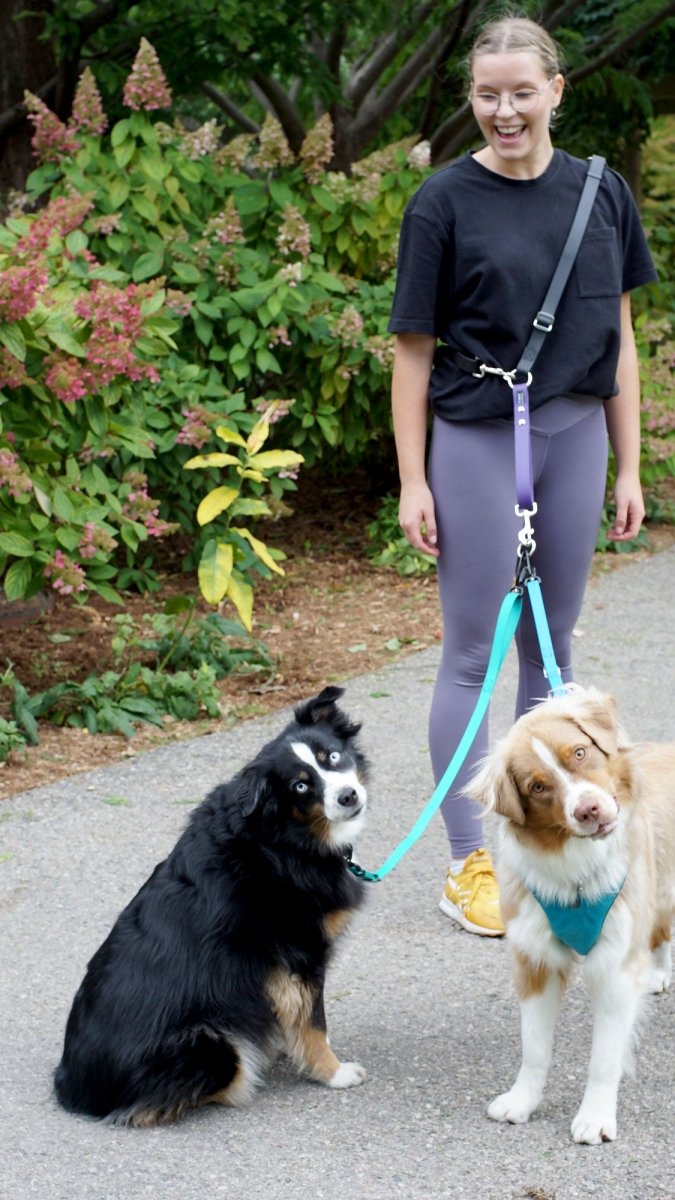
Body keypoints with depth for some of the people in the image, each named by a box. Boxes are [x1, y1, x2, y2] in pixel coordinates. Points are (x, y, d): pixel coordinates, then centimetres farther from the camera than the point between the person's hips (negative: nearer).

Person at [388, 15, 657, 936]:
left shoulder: (602, 194, 4)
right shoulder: (446, 202, -7)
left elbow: (618, 337, 9)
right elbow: (414, 349, -5)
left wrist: (629, 468, 7)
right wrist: (413, 480, -8)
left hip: (574, 438, 4)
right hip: (476, 441, -4)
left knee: (552, 651, 12)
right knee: (472, 656, 2)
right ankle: (470, 862, 9)